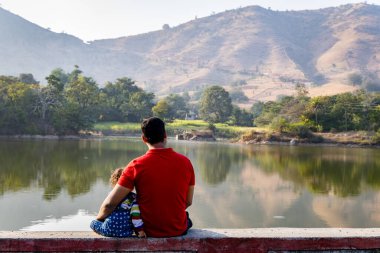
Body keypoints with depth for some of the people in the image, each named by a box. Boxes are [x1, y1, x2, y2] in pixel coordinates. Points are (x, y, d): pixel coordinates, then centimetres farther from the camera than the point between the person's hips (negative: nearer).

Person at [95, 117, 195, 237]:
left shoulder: (136, 165, -16)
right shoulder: (185, 162, -10)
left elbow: (110, 204, -16)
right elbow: (188, 202, 0)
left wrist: (99, 218, 4)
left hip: (149, 231, -1)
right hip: (179, 230, 2)